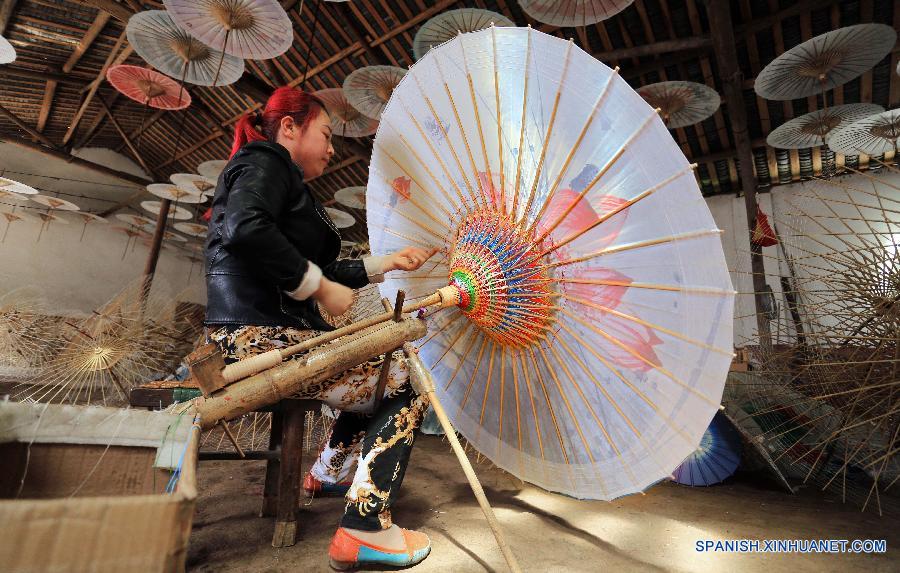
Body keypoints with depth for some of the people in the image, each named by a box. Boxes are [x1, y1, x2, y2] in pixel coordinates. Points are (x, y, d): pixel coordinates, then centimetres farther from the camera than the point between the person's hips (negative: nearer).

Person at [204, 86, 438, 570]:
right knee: (409, 383, -8)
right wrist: (319, 285, -17)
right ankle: (364, 530, -9)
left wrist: (385, 264, 22)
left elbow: (322, 274, 22)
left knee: (377, 369, 23)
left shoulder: (281, 176, 26)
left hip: (254, 338, 10)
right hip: (261, 338, -10)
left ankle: (329, 471, 31)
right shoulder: (265, 161, -3)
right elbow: (245, 229, -26)